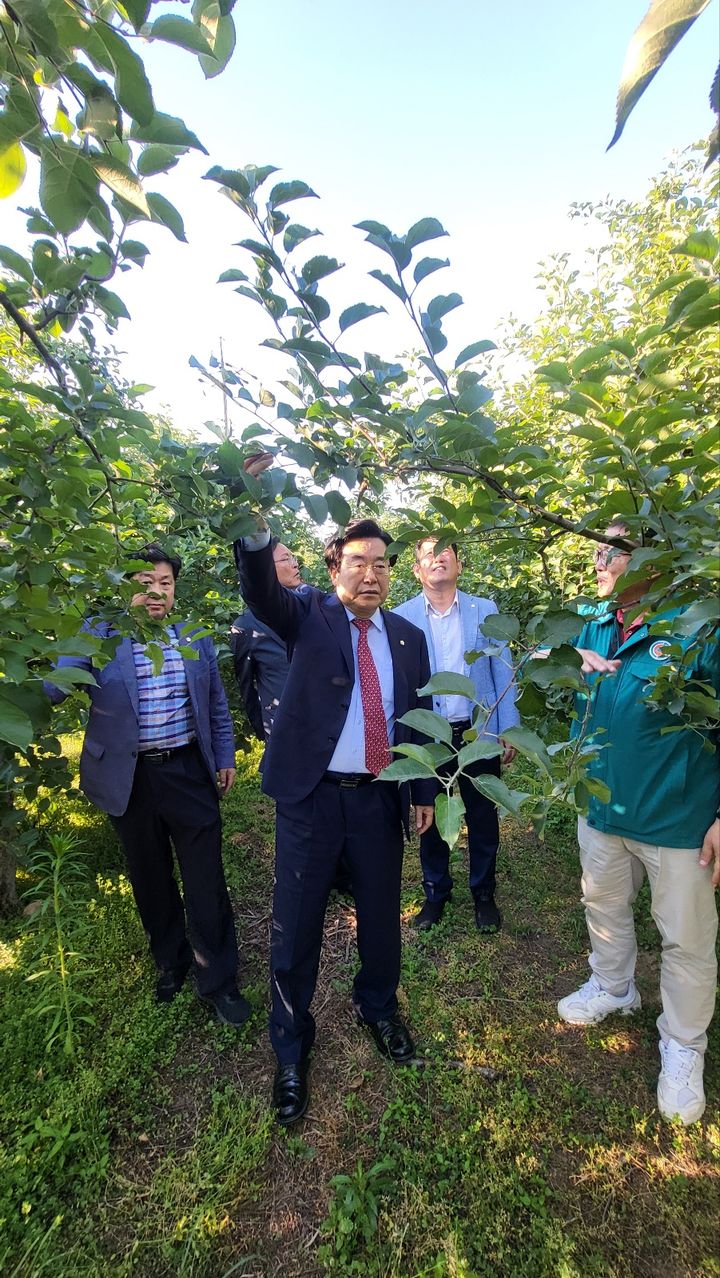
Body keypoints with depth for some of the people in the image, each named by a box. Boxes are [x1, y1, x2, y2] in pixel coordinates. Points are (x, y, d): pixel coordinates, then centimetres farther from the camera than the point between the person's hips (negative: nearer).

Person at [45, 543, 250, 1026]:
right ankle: (171, 964, 41)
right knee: (151, 879, 17)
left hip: (190, 772, 1)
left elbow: (217, 704, 10)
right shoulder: (100, 635, -2)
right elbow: (54, 685, -12)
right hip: (130, 778, 0)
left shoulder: (196, 639, 4)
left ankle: (218, 979, 25)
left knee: (206, 880, 5)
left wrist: (225, 756, 10)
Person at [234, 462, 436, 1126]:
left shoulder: (408, 637, 6)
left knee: (382, 914, 19)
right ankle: (292, 1047, 36)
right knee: (296, 924, 10)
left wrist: (425, 791, 9)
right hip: (312, 796, -2)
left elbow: (419, 718, 10)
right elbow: (263, 590, -24)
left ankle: (379, 1008, 49)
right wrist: (256, 519, -41)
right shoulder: (309, 614, -3)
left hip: (382, 799, 3)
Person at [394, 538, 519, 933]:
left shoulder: (485, 611, 1)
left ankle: (484, 894, 37)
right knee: (430, 819, 14)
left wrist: (509, 731, -3)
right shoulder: (401, 618, -2)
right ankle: (435, 893, 37)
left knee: (483, 819, 14)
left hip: (479, 733, 1)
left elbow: (503, 673, 1)